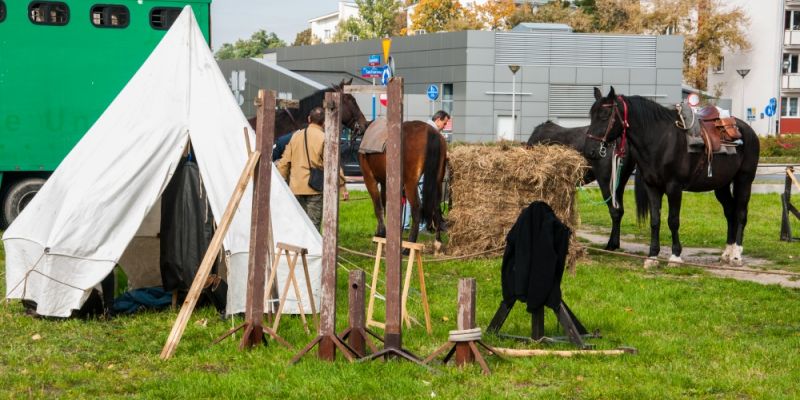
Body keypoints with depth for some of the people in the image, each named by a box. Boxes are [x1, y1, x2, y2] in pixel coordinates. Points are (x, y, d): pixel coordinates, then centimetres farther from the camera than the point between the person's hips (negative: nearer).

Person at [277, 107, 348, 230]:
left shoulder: (296, 135, 8)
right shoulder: (324, 139, -8)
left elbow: (285, 161, 10)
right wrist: (342, 188, -6)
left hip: (296, 187, 5)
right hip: (315, 188, -5)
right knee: (313, 224, -1)